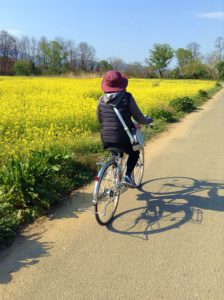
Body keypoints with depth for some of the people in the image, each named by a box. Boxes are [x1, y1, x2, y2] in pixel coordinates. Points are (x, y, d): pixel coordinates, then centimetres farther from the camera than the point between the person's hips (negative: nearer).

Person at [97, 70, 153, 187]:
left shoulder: (101, 100, 2)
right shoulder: (127, 98, -10)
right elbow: (139, 118, -5)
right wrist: (148, 120, 17)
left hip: (106, 140, 4)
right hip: (123, 139, -4)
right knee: (135, 152, 27)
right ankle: (128, 175, 10)